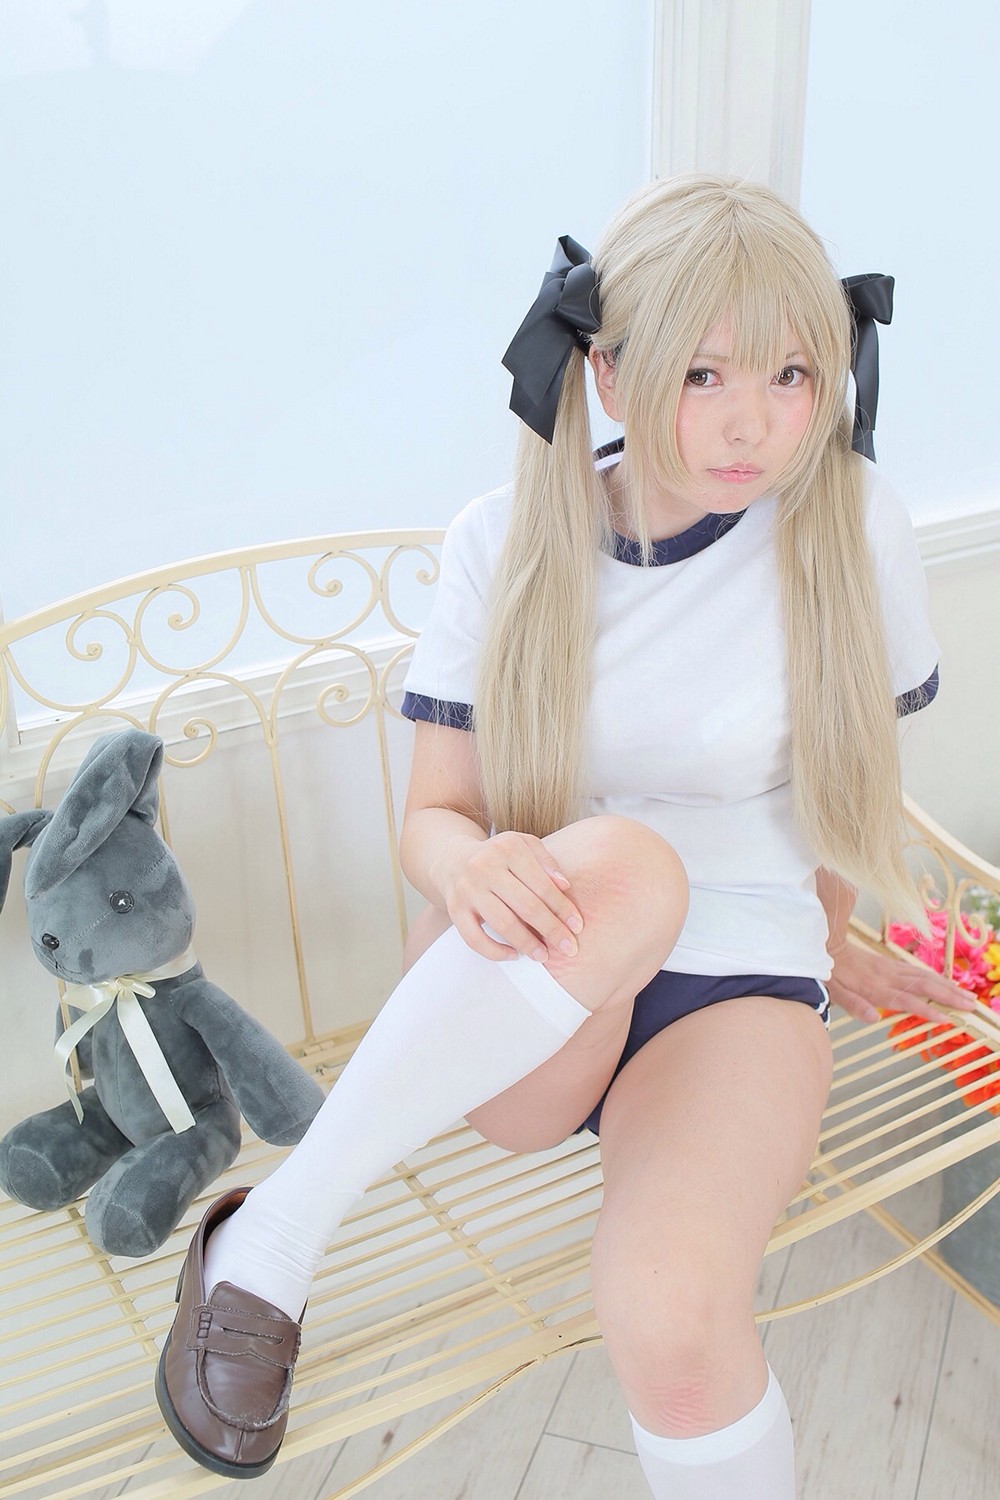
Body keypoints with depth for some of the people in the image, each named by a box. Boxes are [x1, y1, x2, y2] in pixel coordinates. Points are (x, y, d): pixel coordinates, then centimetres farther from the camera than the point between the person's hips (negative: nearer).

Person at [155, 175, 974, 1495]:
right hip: (513, 1007, 0)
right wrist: (469, 864, -26)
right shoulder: (506, 543, -4)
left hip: (730, 985, 0)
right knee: (621, 863, -37)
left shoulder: (848, 523, -5)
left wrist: (827, 949, 24)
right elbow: (434, 814, -2)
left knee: (671, 1315, -32)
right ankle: (266, 1247, -23)